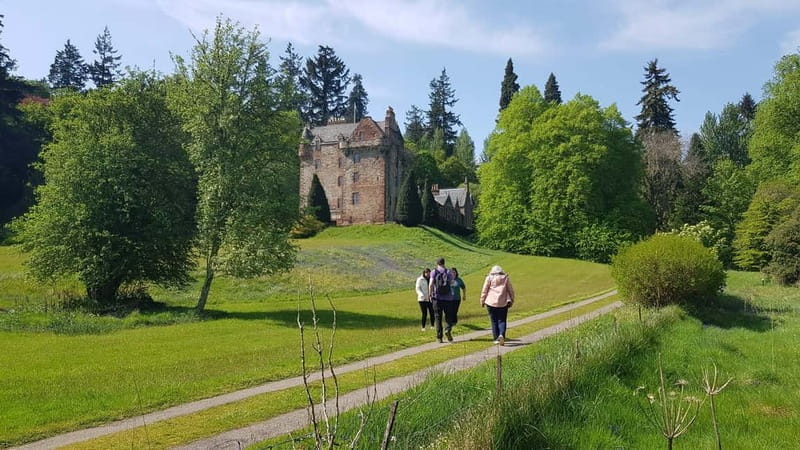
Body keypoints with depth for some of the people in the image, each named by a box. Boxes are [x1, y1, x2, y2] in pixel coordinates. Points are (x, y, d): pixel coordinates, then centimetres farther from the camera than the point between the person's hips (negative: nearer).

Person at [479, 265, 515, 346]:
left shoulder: (489, 278, 3)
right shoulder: (505, 278, 7)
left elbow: (484, 291, 3)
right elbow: (511, 290, 11)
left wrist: (482, 301, 11)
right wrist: (511, 301, 20)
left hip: (491, 303, 0)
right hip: (503, 303, 0)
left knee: (494, 321, 9)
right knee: (502, 320, 5)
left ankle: (496, 339, 10)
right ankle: (501, 335, -18)